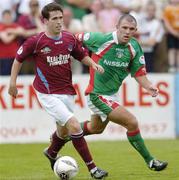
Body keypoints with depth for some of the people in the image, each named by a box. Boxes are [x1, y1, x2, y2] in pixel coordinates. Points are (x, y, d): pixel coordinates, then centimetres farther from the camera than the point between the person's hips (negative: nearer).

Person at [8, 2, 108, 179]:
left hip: (67, 92, 6)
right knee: (74, 126, -18)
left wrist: (93, 64, -3)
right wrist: (12, 82, 4)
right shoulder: (36, 41, -11)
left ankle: (51, 153, 52)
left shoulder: (69, 39, 1)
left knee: (63, 131, 18)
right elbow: (18, 58, 3)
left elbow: (82, 55, 16)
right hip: (48, 94, -6)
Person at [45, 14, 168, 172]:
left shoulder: (134, 47, -6)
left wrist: (148, 86, -19)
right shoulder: (102, 40, -23)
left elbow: (139, 72, -1)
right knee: (132, 123, -14)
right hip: (98, 95, -8)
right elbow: (76, 39, -10)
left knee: (96, 128, 30)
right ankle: (150, 161, 1)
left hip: (112, 93, 8)